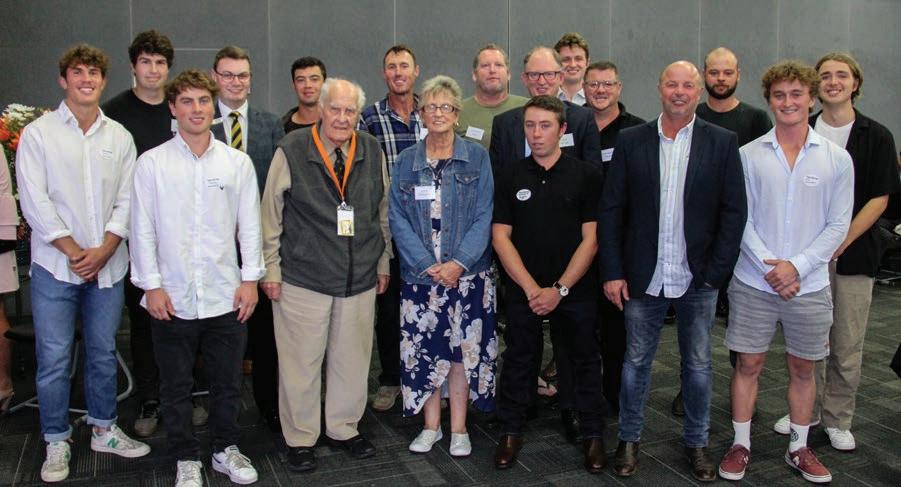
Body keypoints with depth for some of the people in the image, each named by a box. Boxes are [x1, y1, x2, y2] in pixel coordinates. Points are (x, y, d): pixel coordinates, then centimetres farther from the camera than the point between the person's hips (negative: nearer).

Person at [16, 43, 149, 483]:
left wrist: (104, 250, -9)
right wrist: (74, 252, -10)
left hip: (107, 264, 3)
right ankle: (56, 442, 17)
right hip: (56, 266, -2)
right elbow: (35, 201, -6)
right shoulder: (38, 134, -1)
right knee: (54, 359, 2)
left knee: (103, 353, 12)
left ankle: (103, 429, 28)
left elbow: (126, 201, 3)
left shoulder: (119, 137, 7)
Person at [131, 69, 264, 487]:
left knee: (227, 382, 13)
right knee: (176, 386, 11)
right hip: (173, 297, -1)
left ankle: (226, 449, 32)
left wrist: (250, 279, 0)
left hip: (226, 296, 1)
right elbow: (142, 229, 0)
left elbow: (250, 225, 5)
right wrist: (151, 285, -5)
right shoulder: (151, 163, -1)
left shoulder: (237, 162, 3)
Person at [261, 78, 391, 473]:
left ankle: (344, 428, 32)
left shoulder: (372, 152, 5)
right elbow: (271, 215, -1)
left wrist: (383, 264, 15)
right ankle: (300, 438, 24)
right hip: (302, 278, -3)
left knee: (352, 358, 13)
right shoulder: (291, 151, -5)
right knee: (301, 362, 6)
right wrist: (270, 268, -2)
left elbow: (382, 213, 14)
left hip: (360, 278, 4)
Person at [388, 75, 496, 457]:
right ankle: (430, 426, 21)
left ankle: (458, 429, 18)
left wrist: (458, 262, -15)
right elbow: (398, 219, 1)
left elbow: (484, 217, -3)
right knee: (423, 349, 5)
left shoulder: (477, 158, 1)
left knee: (463, 349, 4)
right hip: (419, 273, 2)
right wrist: (427, 265, -11)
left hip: (467, 273, -1)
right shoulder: (406, 161, 6)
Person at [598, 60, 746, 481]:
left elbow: (734, 210, -1)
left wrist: (715, 271, -8)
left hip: (698, 278, 0)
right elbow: (611, 210, 0)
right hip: (643, 277, 0)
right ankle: (629, 439, 28)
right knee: (636, 361, 11)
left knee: (698, 364, 13)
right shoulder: (631, 141, 1)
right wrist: (612, 272, -5)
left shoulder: (722, 143, 0)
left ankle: (696, 442, 31)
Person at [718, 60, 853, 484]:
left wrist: (797, 266, -13)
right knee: (748, 364, 8)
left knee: (802, 367, 13)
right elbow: (742, 219, -3)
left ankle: (799, 448, 30)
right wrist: (769, 266, -13)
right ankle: (740, 444, 23)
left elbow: (838, 224, -2)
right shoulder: (748, 155, -2)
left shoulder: (836, 159, 0)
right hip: (754, 283, -1)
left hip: (809, 285, 1)